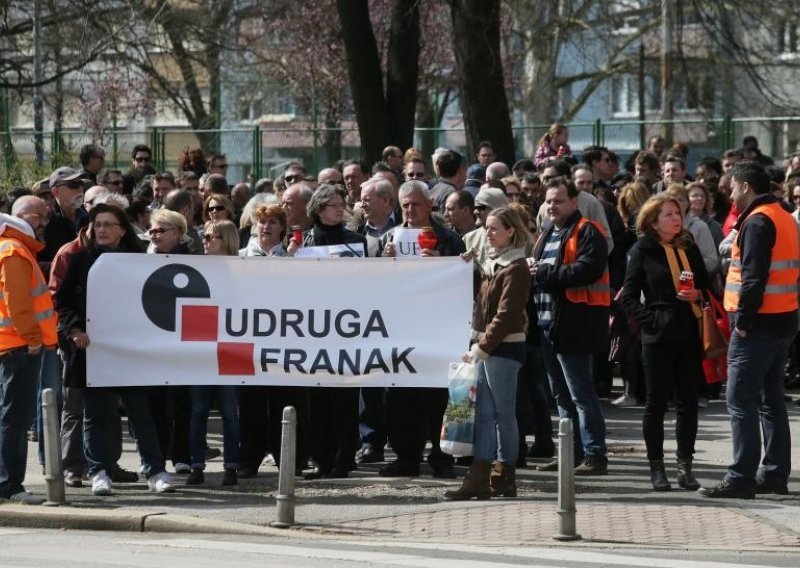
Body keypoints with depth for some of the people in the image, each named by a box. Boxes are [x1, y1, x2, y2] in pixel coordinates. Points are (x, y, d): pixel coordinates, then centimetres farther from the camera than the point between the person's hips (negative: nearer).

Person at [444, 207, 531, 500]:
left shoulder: (516, 269, -11)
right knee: (483, 413, 4)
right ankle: (478, 478, 3)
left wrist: (482, 347, -17)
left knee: (503, 414, -1)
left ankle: (505, 478, 6)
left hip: (504, 347, -8)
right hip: (485, 347, 8)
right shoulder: (492, 263, 16)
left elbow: (506, 314, -16)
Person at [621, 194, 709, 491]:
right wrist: (649, 320, -12)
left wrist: (698, 294, -3)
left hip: (689, 335, 4)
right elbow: (629, 296, -2)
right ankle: (656, 468, 8)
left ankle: (685, 466, 10)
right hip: (658, 337, -4)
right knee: (656, 402, 1)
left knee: (688, 402, 4)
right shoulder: (644, 251, -2)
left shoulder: (690, 248, 11)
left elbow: (706, 285, 18)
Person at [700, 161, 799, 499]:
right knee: (771, 400, 14)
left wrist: (743, 321, -17)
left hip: (758, 323, -10)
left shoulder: (757, 222, -14)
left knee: (741, 402, -7)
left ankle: (741, 479, -9)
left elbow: (754, 277, -21)